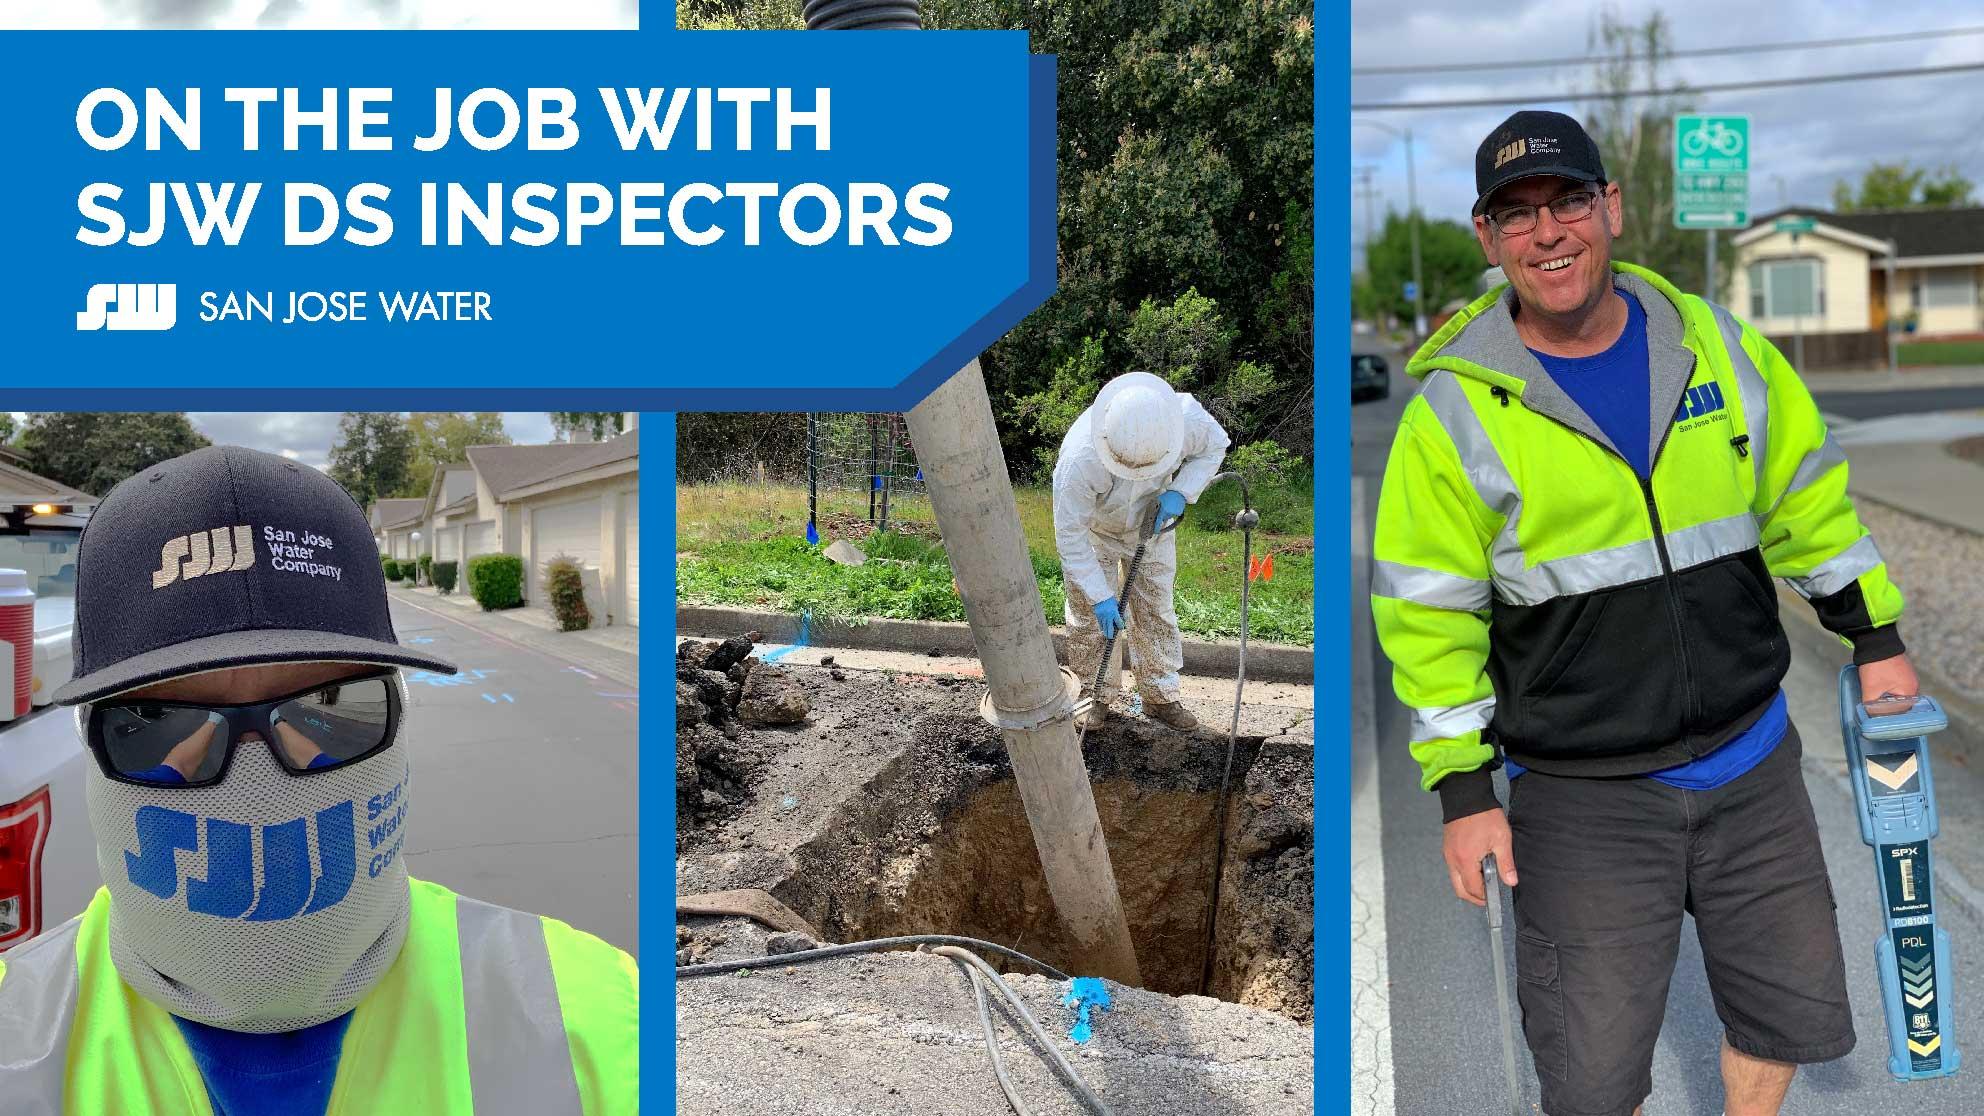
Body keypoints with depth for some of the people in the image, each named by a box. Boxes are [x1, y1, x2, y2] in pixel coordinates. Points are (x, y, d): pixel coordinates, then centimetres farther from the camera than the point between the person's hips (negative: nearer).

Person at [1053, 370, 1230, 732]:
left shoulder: (1186, 415, -35)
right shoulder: (1079, 459, -43)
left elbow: (1215, 445, -10)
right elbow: (1070, 536, -32)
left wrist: (1180, 492, -25)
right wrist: (1100, 597, -31)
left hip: (1151, 523, 3)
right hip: (1093, 529, -3)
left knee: (1155, 610, 10)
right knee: (1090, 616, 4)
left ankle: (1160, 696, 25)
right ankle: (1096, 695, 24)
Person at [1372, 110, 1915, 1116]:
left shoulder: (1716, 343, 1)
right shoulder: (1456, 409, -10)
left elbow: (1807, 495, 12)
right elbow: (1428, 616, -7)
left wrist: (1875, 639, 14)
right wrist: (1462, 790, -7)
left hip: (1753, 762, 4)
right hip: (1582, 797, -3)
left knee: (1792, 1011, 18)